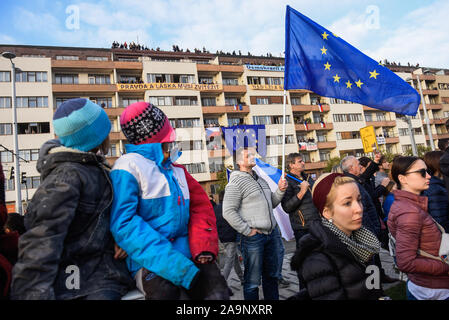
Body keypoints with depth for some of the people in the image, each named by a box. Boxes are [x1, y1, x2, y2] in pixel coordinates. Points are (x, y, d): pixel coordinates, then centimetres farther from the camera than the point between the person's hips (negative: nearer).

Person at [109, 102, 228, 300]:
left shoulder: (176, 169, 18)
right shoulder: (128, 166, -3)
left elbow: (201, 206, 14)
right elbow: (124, 224, -13)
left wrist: (203, 250, -5)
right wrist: (181, 269, -20)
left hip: (187, 253, 5)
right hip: (150, 261, -4)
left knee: (218, 293, -16)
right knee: (166, 291, -29)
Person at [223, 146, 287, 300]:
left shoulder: (260, 179, 16)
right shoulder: (236, 183, -10)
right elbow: (228, 212, -17)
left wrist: (280, 190, 5)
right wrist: (247, 231, -15)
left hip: (272, 233, 8)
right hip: (254, 237, -7)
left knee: (272, 276, 19)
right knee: (253, 280, 4)